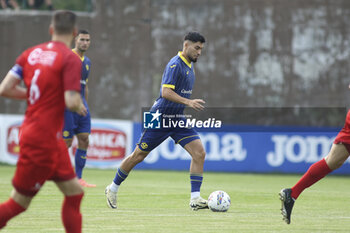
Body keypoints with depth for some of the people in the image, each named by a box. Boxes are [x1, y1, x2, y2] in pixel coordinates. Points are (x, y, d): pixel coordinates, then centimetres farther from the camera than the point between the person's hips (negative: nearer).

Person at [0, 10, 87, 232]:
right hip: (42, 141, -8)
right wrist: (80, 106, 0)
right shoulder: (71, 59, -13)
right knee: (19, 202, 0)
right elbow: (71, 102, -22)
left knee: (74, 191, 12)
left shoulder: (30, 53, 6)